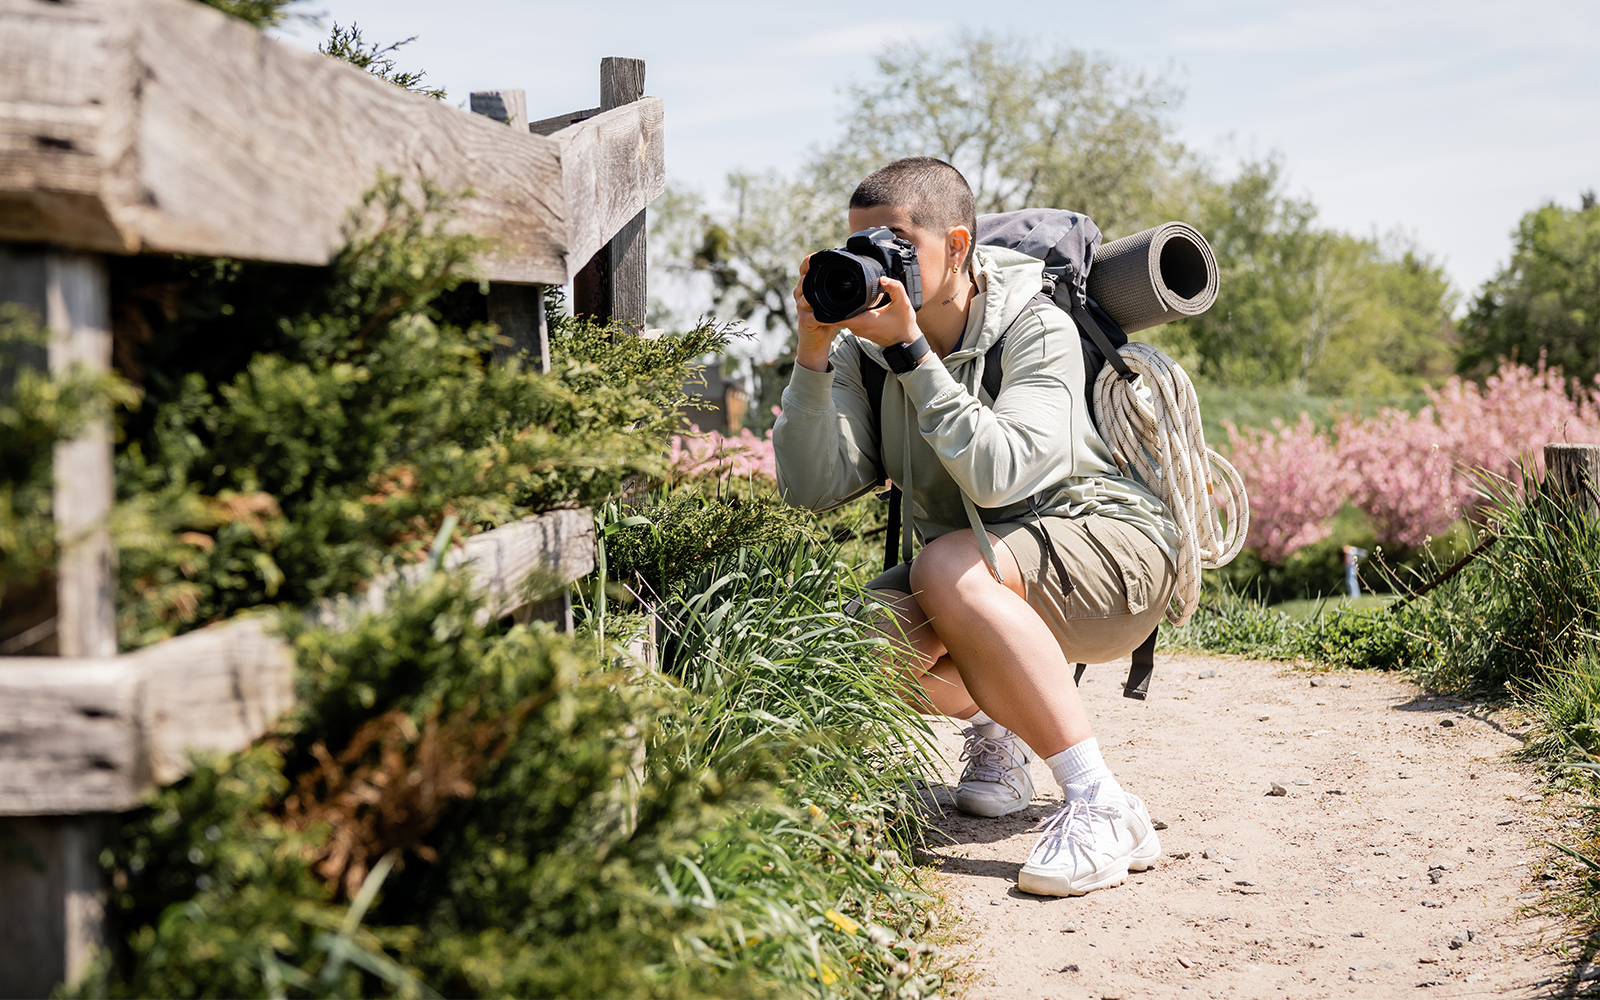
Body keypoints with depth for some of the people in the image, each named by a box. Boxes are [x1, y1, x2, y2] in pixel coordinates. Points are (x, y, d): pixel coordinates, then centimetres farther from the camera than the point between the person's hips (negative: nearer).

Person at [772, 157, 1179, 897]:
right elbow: (813, 488, -16)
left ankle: (1102, 808, -30)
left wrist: (909, 350, -34)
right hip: (986, 565, 5)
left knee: (948, 567, -34)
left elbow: (997, 476, -34)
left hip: (1105, 538, -5)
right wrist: (813, 352, -26)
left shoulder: (1038, 330, -18)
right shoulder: (863, 347, -5)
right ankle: (993, 725, 12)